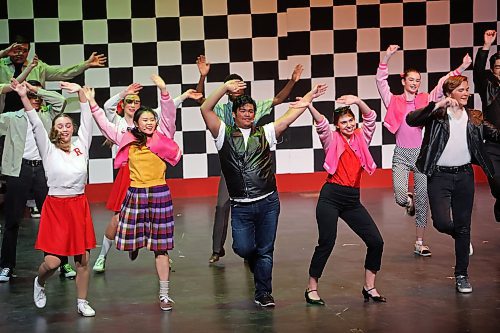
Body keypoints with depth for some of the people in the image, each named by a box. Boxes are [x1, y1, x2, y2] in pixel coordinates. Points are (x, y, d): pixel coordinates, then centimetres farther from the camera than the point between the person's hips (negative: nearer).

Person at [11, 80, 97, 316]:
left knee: (83, 259, 5)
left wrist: (81, 93, -6)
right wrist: (24, 97, -21)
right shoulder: (49, 150, 0)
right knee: (52, 261, -8)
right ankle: (39, 283, 26)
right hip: (55, 206, -3)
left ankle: (82, 302, 18)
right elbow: (36, 125, -10)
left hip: (79, 206, 3)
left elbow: (86, 121, 3)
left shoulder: (81, 146, 7)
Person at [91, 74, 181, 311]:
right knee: (130, 236, 6)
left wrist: (163, 91, -24)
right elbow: (105, 124, 10)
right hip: (134, 194, 2)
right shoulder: (128, 140, 6)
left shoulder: (163, 138, 1)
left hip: (159, 194, -2)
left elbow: (169, 115, -11)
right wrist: (92, 104, 3)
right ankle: (134, 245, 46)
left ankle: (164, 295, 6)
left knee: (160, 246, 1)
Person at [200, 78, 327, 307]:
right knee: (243, 248, -8)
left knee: (265, 251, 5)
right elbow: (206, 110, -6)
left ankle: (263, 294, 17)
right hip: (240, 206, -1)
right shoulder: (224, 134, 4)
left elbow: (289, 116, 5)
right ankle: (257, 266, 28)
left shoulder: (265, 133, 10)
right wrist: (225, 88, -15)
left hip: (268, 203, 1)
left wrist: (310, 97, 0)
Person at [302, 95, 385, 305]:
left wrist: (357, 101, -18)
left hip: (352, 200, 4)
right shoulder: (333, 140, 3)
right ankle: (312, 288, 6)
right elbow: (321, 124, -15)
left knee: (376, 241, 0)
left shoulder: (361, 138, 13)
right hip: (331, 197, -4)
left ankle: (369, 287, 14)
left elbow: (370, 117, -1)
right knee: (327, 243, -6)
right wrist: (309, 107, -33)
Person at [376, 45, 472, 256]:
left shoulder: (425, 100, 6)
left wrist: (460, 69, -15)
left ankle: (419, 243, 14)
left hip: (421, 153, 2)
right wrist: (386, 59, -21)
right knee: (400, 197, -19)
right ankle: (409, 201, 21)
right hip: (401, 155, -2)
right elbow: (381, 82, -9)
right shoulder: (394, 101, 2)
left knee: (423, 199, 3)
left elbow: (442, 86, -2)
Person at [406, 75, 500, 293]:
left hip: (464, 175, 3)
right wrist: (437, 106, -27)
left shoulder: (474, 118, 9)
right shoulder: (437, 114, -3)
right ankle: (460, 236, 24)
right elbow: (411, 120, -18)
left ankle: (461, 275, 16)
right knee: (442, 223, -14)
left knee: (463, 227, 6)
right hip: (439, 176, -3)